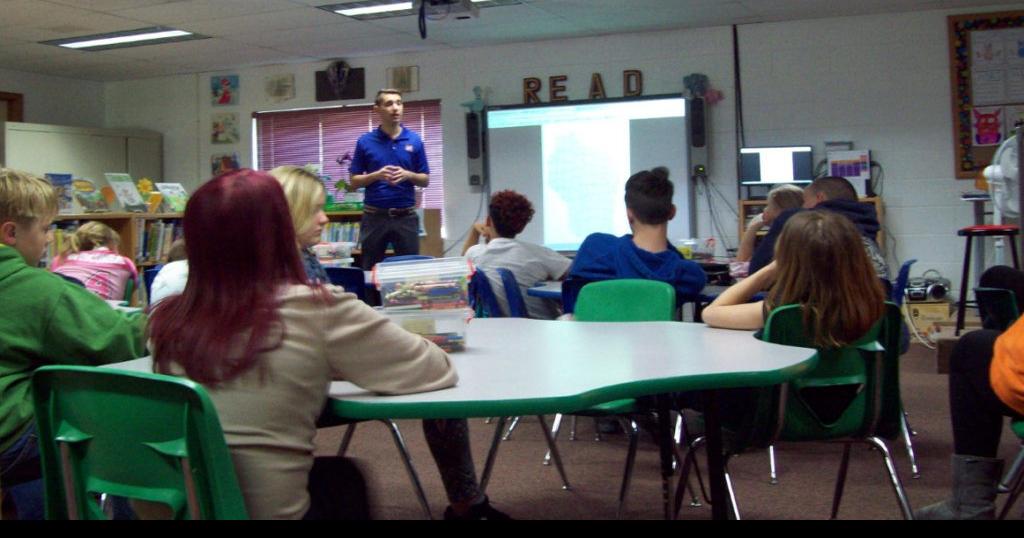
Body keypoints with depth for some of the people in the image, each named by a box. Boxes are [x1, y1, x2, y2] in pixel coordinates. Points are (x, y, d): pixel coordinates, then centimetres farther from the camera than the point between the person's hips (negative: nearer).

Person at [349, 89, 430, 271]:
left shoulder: (414, 140, 4)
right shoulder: (365, 142, 1)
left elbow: (425, 180, 7)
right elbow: (353, 181, 4)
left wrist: (407, 175, -13)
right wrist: (377, 175, -14)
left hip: (406, 216, 1)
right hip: (374, 216, -1)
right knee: (371, 270, 7)